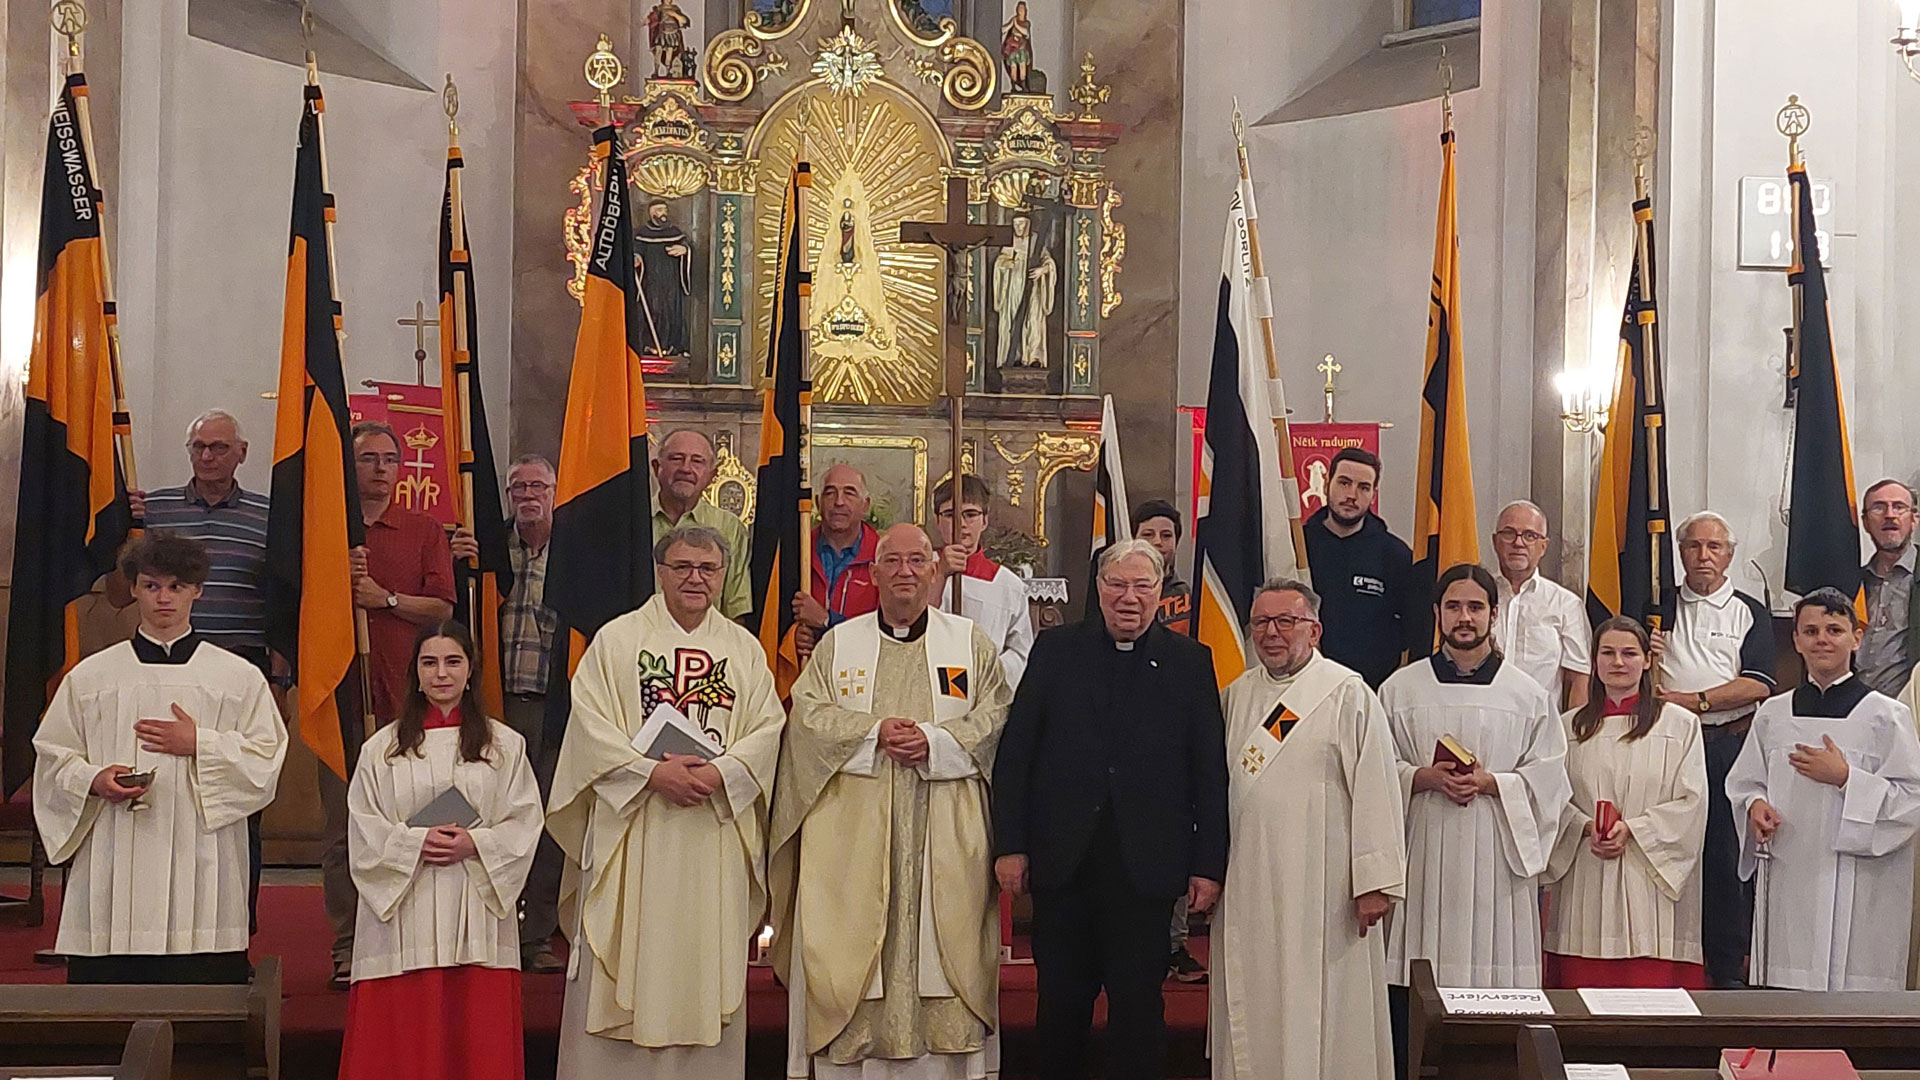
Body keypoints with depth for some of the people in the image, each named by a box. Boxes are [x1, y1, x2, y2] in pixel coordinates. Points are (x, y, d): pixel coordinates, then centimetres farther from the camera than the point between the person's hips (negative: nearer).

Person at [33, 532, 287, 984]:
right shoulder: (90, 677, 11)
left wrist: (201, 745, -8)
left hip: (201, 875, -1)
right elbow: (52, 757, 11)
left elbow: (266, 761, 4)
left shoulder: (239, 678, 8)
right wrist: (94, 781, -8)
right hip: (112, 872, 1)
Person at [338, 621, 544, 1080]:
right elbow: (364, 831, 4)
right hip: (404, 912, 0)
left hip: (478, 911, 0)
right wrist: (415, 844, -12)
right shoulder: (380, 749, 8)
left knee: (479, 1038, -1)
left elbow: (524, 822, 3)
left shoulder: (505, 745, 8)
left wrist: (474, 845, -12)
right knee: (405, 1037, -2)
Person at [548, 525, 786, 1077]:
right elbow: (590, 723, -5)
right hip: (631, 830, -2)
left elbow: (768, 728, 4)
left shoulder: (745, 648, 12)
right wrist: (653, 772, -16)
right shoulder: (616, 639, 4)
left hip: (716, 833, 2)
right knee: (624, 959, -3)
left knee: (707, 963, 3)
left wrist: (720, 772, -13)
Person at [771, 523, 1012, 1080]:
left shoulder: (971, 643, 10)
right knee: (852, 948, -3)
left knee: (941, 948, -3)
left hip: (944, 837, 0)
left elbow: (997, 716, 2)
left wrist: (935, 742, -12)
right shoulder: (838, 643, 11)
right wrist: (875, 733, -12)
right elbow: (808, 715, 1)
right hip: (854, 834, 1)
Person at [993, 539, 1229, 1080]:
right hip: (1062, 860, 1)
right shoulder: (1056, 650, 6)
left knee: (1138, 1001, 3)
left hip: (1145, 866, -1)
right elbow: (1015, 752, 4)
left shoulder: (1189, 661, 4)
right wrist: (1010, 844, -2)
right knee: (1061, 999, 10)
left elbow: (1210, 771, 2)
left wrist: (1209, 863, -3)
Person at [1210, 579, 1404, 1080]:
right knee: (1252, 1010, 9)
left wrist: (1375, 880, -13)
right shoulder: (1236, 697, 13)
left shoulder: (1347, 694, -5)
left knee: (1318, 1012, -2)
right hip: (1247, 885, 5)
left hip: (1322, 887, -5)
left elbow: (1374, 788, -9)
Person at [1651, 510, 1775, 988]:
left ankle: (1728, 969, 3)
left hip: (1728, 746, -2)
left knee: (1728, 856, -3)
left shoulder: (1750, 613, 8)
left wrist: (1693, 701, -13)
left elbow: (1757, 684, -4)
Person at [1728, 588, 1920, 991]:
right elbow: (1743, 782, 17)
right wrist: (1755, 806, -4)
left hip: (1856, 894, -3)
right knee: (1784, 999, 1)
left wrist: (1845, 778, -13)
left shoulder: (1886, 716, 1)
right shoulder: (1773, 713, 12)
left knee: (1850, 984, -8)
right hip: (1786, 884, 3)